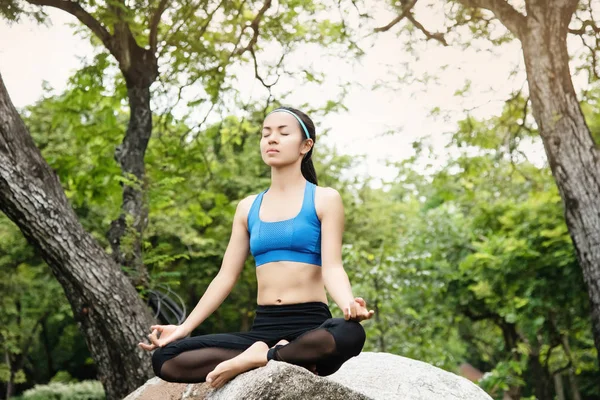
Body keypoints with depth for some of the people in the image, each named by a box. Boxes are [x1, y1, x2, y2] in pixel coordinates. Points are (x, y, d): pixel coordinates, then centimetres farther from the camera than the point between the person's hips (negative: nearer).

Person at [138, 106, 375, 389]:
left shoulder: (324, 199, 4)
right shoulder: (248, 208, 16)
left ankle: (254, 360, -23)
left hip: (310, 325, -4)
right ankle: (285, 361, -19)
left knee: (350, 334, -41)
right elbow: (226, 276, 14)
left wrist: (350, 306, -30)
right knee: (164, 358, -17)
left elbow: (332, 269, -7)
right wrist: (183, 329, 4)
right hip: (262, 328, 4)